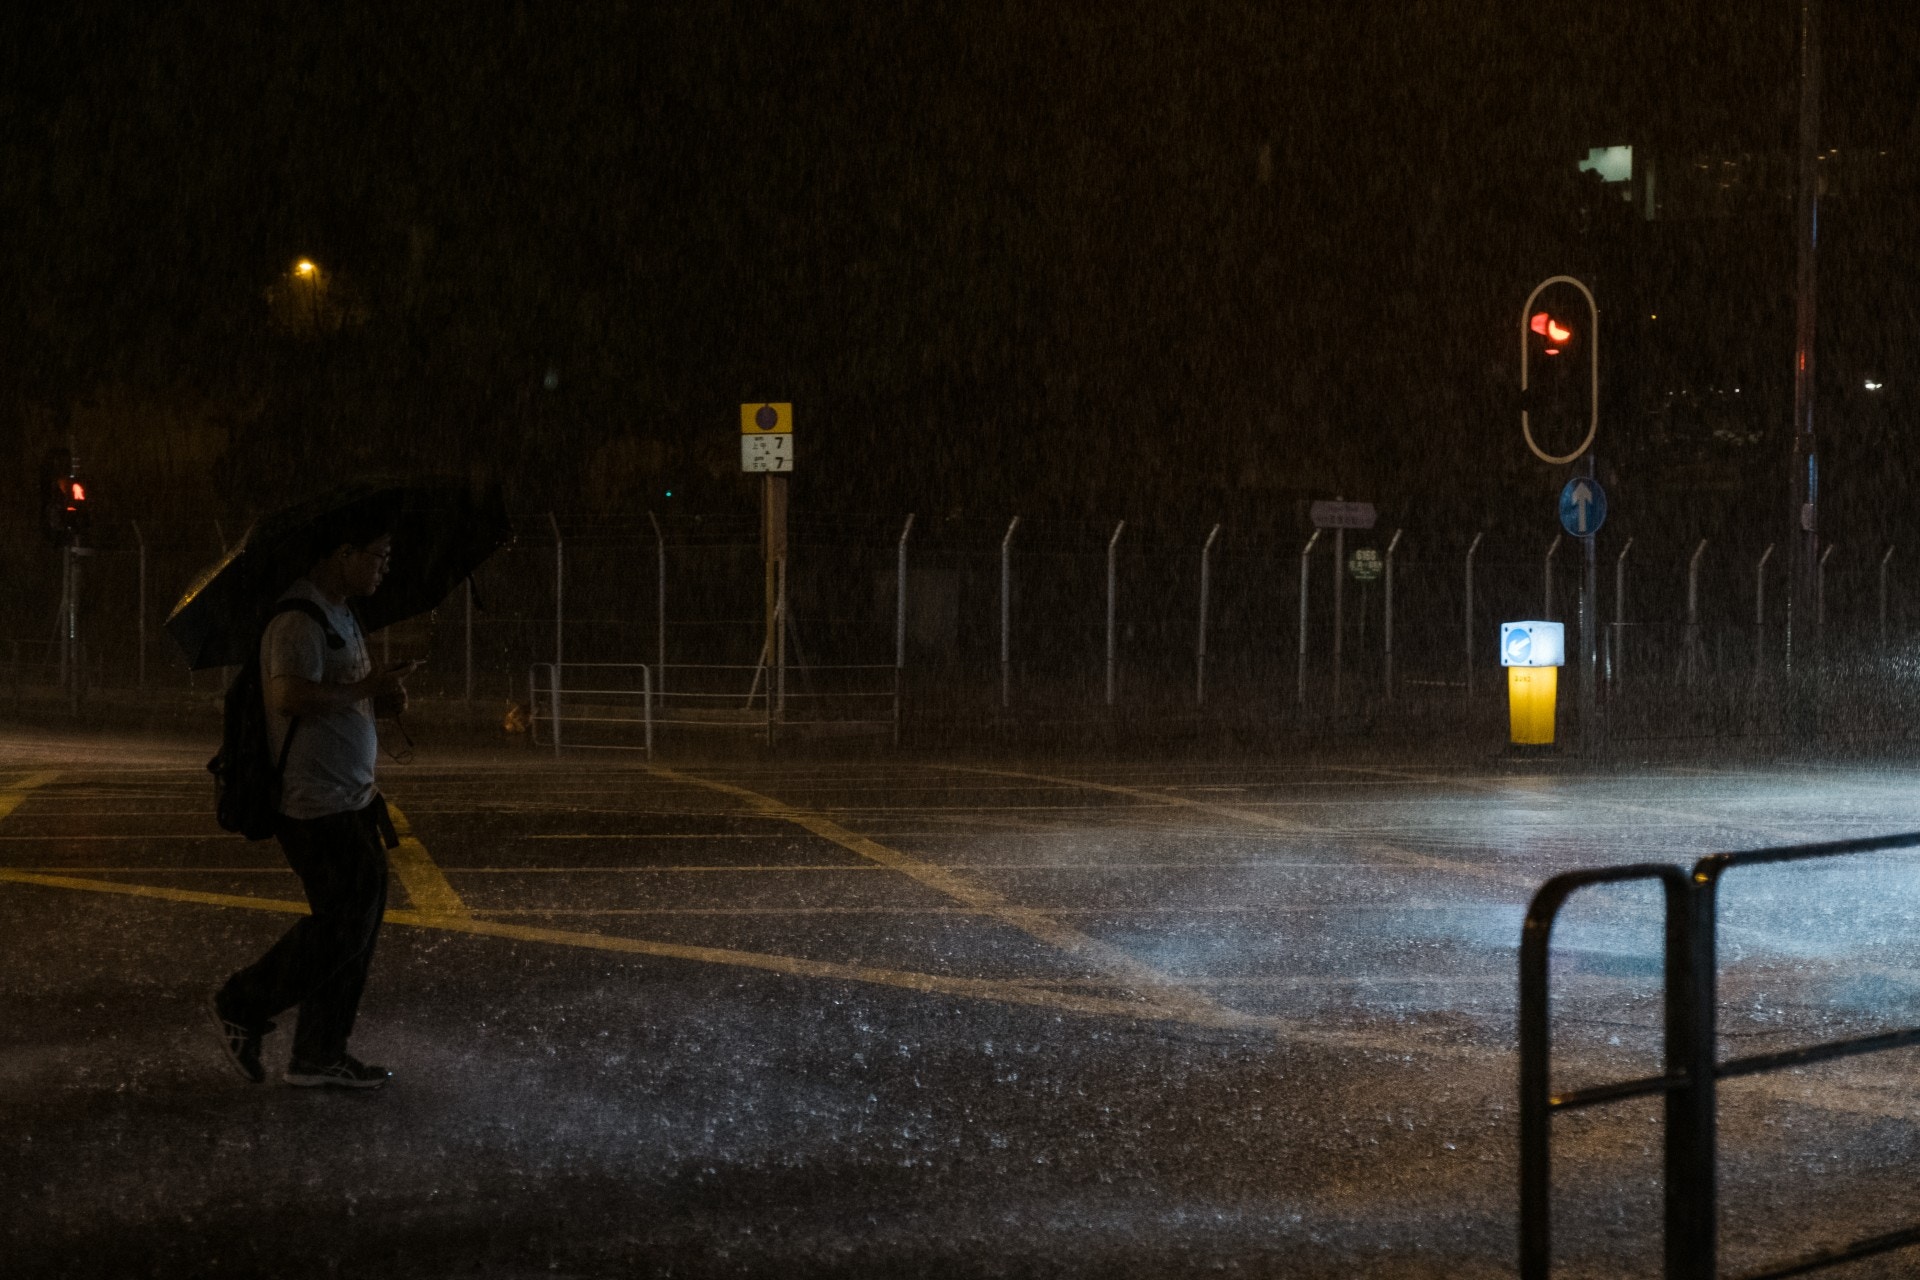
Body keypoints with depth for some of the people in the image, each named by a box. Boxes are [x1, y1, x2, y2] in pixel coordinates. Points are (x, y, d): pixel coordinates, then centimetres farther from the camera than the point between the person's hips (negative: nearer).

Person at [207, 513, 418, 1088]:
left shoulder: (338, 615, 18)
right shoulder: (300, 617, -16)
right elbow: (290, 695, -30)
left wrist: (381, 697, 9)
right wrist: (365, 689, -21)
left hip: (351, 797, 10)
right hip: (316, 803, -10)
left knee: (359, 917, 9)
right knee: (342, 922, -9)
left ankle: (320, 1055, 16)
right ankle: (242, 1007, 7)